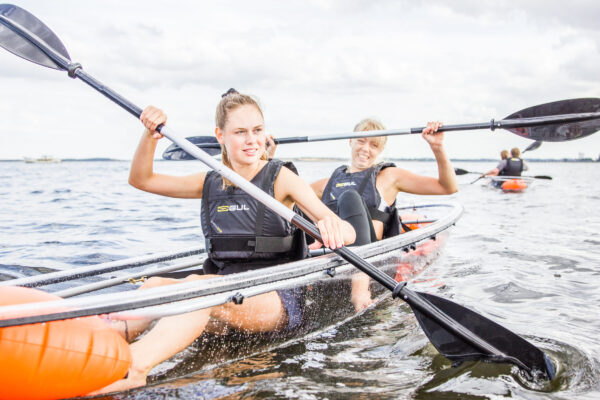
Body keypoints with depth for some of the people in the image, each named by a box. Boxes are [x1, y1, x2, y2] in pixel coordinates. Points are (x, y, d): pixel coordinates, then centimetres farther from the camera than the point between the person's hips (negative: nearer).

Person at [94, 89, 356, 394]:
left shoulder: (280, 178, -2)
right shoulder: (211, 183, 13)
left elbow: (348, 232, -11)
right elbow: (141, 179, 17)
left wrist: (333, 227, -36)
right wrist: (151, 135, 0)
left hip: (278, 302, -5)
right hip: (223, 297, 6)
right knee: (156, 284, -21)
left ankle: (132, 366, -56)